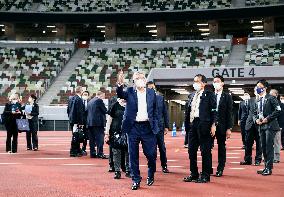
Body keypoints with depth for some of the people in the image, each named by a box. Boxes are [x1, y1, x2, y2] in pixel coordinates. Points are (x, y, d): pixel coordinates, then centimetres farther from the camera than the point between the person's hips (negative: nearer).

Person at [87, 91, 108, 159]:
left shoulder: (90, 101, 16)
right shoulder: (99, 100, -8)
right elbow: (105, 110, -8)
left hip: (90, 122, 8)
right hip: (98, 122, -8)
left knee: (92, 139, 9)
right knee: (100, 138, -7)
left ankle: (93, 153, 11)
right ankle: (100, 154, -10)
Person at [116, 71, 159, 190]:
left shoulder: (151, 93, 8)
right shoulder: (129, 92, 3)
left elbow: (155, 111, 12)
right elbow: (120, 95, -17)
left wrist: (155, 125, 4)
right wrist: (120, 84, -36)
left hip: (147, 127, 1)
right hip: (133, 127, -1)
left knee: (151, 154, 1)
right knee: (133, 155, 3)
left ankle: (151, 175, 28)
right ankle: (136, 180, 13)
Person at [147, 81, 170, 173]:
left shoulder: (161, 98, 6)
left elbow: (165, 113, 8)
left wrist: (166, 126, 4)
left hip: (159, 127, 2)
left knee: (162, 147, 5)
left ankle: (164, 166, 14)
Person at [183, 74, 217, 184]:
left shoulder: (209, 95, -2)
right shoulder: (191, 96, 17)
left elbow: (214, 111, -7)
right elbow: (187, 111, 17)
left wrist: (213, 125, -14)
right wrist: (186, 124, 11)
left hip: (203, 125, -7)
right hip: (192, 125, 7)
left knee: (205, 151, -1)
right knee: (191, 150, 10)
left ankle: (205, 175, 6)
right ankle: (194, 174, 21)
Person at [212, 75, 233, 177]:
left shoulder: (227, 97, 2)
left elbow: (229, 113, -1)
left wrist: (229, 128, -7)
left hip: (221, 126, -1)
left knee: (221, 147, 5)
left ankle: (220, 169, 13)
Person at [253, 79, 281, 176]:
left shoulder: (271, 98, -5)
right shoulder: (258, 101, 16)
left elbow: (278, 110, -13)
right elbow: (255, 113, 21)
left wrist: (267, 119, -16)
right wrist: (256, 119, 0)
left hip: (270, 126, -7)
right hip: (261, 127, 7)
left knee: (269, 147, -8)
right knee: (264, 148, 10)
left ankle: (269, 168, -5)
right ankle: (266, 167, 17)